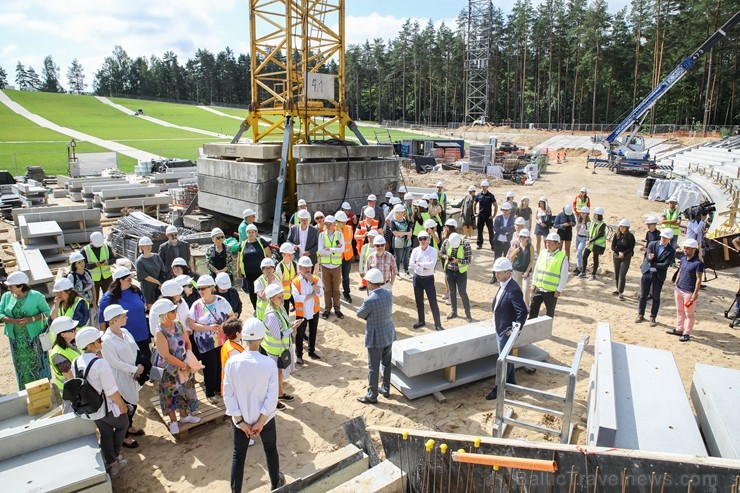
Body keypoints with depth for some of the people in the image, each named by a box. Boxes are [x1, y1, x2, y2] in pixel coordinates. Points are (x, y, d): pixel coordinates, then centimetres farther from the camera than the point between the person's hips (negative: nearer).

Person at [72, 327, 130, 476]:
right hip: (106, 407, -6)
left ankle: (111, 464, 35)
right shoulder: (100, 363, -29)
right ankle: (115, 456, 31)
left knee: (105, 433, 24)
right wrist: (122, 405, -10)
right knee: (123, 424, 23)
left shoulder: (75, 362, -7)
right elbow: (112, 391, -25)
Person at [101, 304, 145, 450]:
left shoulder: (125, 332, 0)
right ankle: (124, 437, 24)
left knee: (133, 403, 22)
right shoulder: (107, 340, -22)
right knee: (126, 406, 5)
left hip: (132, 375, 7)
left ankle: (129, 427, 44)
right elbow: (115, 362, -21)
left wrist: (140, 366, -10)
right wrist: (134, 369, -16)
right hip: (121, 378, -7)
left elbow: (135, 350, 4)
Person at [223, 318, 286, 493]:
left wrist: (240, 421, -5)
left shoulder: (232, 362, -20)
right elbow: (272, 397, -18)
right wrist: (261, 422, -7)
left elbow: (228, 395, -13)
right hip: (264, 417, 0)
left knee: (238, 455, 20)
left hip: (240, 419, 0)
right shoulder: (269, 364, -22)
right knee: (271, 450, 24)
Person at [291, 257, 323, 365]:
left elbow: (321, 293, -19)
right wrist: (312, 295, -19)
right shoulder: (295, 282, -15)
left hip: (314, 311, 3)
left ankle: (311, 351, 36)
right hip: (301, 312, -3)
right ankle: (299, 355, 23)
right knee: (300, 334, 9)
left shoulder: (316, 279, -7)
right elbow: (297, 298, -24)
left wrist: (312, 282, -28)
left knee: (313, 332, 18)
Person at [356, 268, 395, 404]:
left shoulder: (370, 300, -26)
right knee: (386, 364, 21)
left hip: (376, 338, -7)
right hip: (389, 334, 7)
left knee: (373, 368, 7)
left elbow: (360, 314, -9)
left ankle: (372, 396, 19)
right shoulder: (388, 293, -4)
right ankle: (386, 389, 36)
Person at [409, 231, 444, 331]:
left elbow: (432, 264, -22)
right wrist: (424, 267, -18)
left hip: (429, 278, -3)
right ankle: (421, 321, 31)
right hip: (417, 278, 3)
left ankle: (438, 324, 6)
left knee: (433, 302, -2)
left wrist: (419, 264, -16)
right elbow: (411, 264, -11)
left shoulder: (433, 251, -9)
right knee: (419, 301, 15)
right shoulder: (415, 250, -1)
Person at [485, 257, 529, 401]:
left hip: (506, 331, -9)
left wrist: (515, 330, -23)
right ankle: (510, 381, 39)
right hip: (500, 328, 9)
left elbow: (523, 311, -29)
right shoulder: (503, 285, 3)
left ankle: (499, 388, 16)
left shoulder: (513, 290, -26)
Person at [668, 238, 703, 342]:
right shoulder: (683, 259, 5)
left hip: (689, 292, -7)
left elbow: (699, 279, -15)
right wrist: (675, 285, 17)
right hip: (679, 289, 7)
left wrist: (695, 294, -17)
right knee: (679, 311, 18)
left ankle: (687, 333, 14)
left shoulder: (698, 263, -16)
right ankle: (679, 329, 32)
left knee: (689, 313, 6)